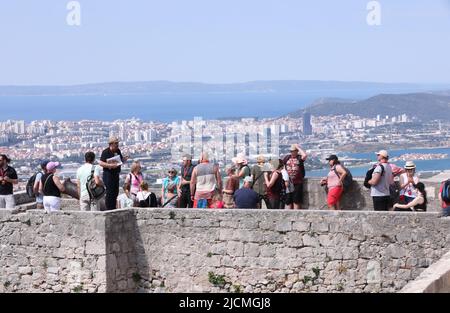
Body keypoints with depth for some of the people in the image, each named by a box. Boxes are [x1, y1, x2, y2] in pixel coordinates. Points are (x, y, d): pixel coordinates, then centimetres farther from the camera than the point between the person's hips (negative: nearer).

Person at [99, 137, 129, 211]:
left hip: (116, 174, 8)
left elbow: (121, 160, 23)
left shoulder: (118, 151, 11)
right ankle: (109, 209, -6)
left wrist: (124, 159, 1)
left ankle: (113, 209, 20)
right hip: (108, 174, -8)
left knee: (115, 192, 12)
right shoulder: (106, 152, -11)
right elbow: (101, 163, -16)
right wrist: (110, 165, -26)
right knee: (110, 192, -9)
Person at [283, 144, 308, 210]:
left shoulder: (299, 158, -2)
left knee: (296, 202, -4)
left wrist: (298, 147, -12)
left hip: (297, 183, -4)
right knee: (288, 202, 10)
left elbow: (305, 155, -22)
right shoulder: (287, 157, 11)